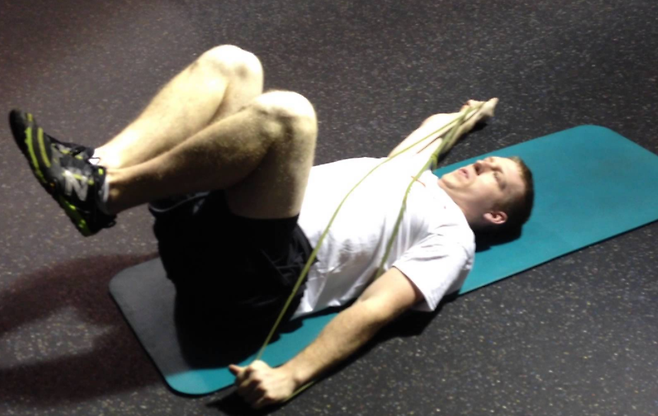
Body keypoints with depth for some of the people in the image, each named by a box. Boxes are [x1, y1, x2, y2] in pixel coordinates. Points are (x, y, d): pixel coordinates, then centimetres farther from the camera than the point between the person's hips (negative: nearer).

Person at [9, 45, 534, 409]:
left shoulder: (451, 238, 7)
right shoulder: (412, 173, 32)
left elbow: (376, 308, -10)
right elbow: (434, 126, 57)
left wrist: (291, 376, -22)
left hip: (256, 271, -8)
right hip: (208, 227, 9)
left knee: (286, 112, -32)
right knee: (231, 63, -2)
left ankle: (103, 195, -26)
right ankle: (99, 169, -23)